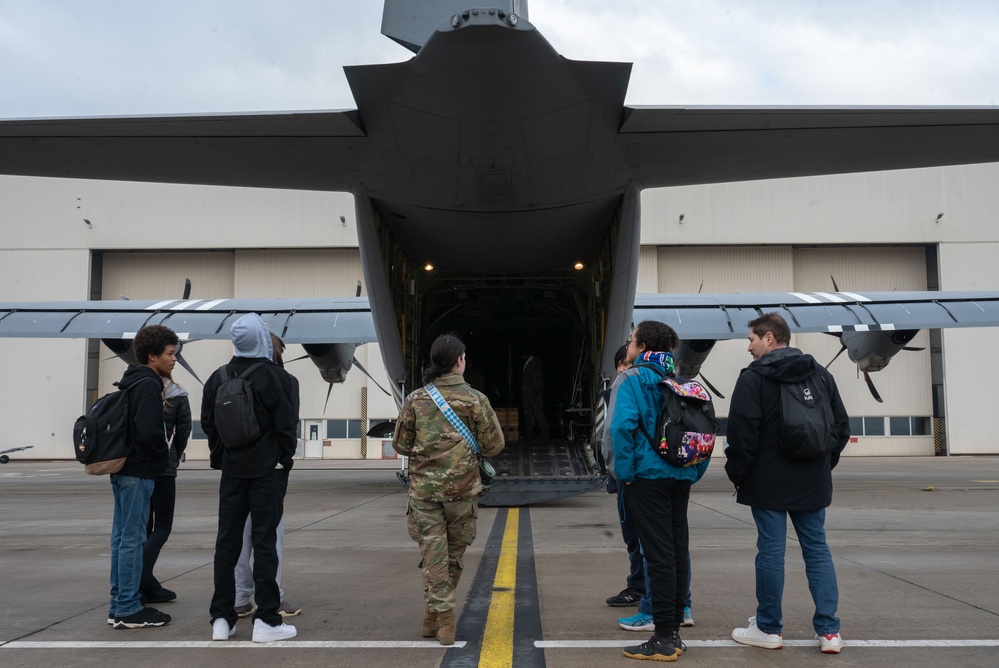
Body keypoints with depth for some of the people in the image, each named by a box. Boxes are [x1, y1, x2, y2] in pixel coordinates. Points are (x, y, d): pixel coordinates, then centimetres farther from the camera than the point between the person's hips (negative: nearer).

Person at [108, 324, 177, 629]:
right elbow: (149, 431, -24)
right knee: (133, 538, -4)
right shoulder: (148, 385, -15)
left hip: (122, 467, 10)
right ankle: (128, 610, 2)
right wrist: (163, 458, -8)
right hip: (139, 471, -10)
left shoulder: (131, 382, 15)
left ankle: (118, 605, 20)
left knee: (122, 536, 13)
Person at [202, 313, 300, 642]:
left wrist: (220, 458, 15)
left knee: (227, 541, 10)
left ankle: (221, 618, 15)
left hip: (231, 470, 4)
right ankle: (266, 620, 3)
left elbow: (207, 423, 7)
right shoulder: (276, 376, -12)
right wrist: (286, 459, 2)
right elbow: (287, 424, -12)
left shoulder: (218, 378, 3)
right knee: (265, 541, -1)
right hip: (267, 470, -4)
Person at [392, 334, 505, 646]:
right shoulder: (475, 399, -5)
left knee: (433, 556, 7)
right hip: (462, 488, 0)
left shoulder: (415, 399, -2)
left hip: (424, 488, 1)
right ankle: (435, 613, 25)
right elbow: (494, 445, -3)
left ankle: (443, 619, 4)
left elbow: (400, 444, 4)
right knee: (454, 554, 16)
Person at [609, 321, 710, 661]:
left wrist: (623, 473, -11)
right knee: (677, 552, 11)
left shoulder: (631, 379, -7)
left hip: (647, 476, -7)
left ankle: (663, 640, 1)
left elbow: (622, 426, -21)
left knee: (658, 556, -4)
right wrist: (693, 474, 16)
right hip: (680, 478, 7)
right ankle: (674, 632, 20)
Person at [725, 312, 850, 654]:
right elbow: (842, 426, 13)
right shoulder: (820, 373, 10)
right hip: (813, 483, 5)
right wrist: (823, 464, 18)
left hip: (769, 484, -5)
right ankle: (829, 631, 11)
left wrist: (737, 474, -2)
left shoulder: (753, 377, -9)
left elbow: (741, 433, -14)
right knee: (817, 549, 10)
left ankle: (768, 629, 12)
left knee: (770, 551, 2)